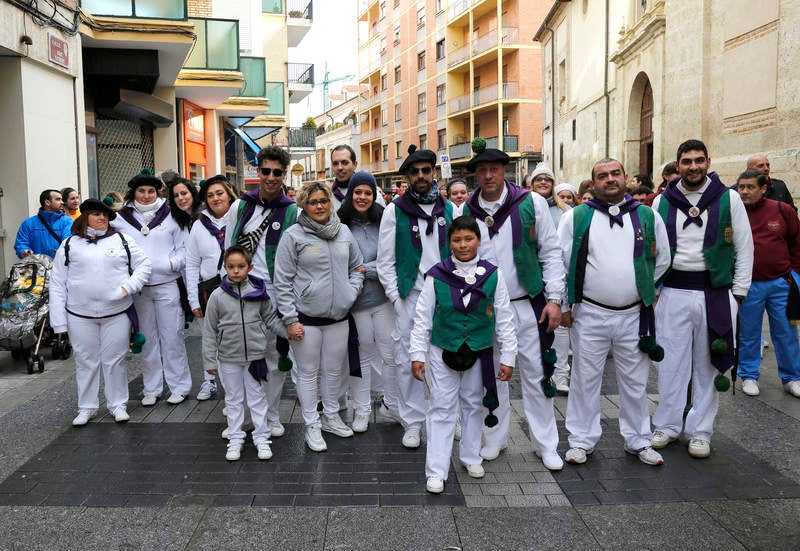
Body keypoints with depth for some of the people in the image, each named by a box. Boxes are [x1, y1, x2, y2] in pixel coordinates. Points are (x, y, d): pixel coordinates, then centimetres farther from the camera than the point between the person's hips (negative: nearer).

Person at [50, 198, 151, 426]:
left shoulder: (122, 240, 6)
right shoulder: (70, 245, 6)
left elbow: (144, 264, 7)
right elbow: (57, 285, 5)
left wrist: (128, 287, -10)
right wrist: (59, 321, -2)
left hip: (116, 314, 0)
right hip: (80, 316, 1)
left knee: (114, 360, 7)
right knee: (86, 361, 10)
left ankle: (118, 404, 22)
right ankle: (87, 407, 24)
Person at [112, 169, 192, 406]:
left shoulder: (170, 215, 3)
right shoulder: (121, 219, 6)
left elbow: (183, 249, 5)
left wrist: (172, 263, -13)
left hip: (167, 286, -2)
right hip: (138, 288, 2)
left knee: (172, 337, 2)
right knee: (147, 339, 11)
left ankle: (179, 386, 14)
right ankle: (151, 388, 22)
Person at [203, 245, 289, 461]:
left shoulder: (258, 292, -4)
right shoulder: (217, 296, -6)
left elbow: (271, 318, 7)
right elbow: (210, 330, -1)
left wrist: (289, 331, -7)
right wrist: (210, 360, -1)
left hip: (255, 355, 0)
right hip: (228, 358, 0)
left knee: (258, 398, 10)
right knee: (233, 400, 13)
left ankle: (261, 437, 22)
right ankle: (235, 439, 25)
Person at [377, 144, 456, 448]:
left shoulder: (449, 209, 8)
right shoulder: (395, 210, 2)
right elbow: (385, 261, 2)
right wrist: (396, 297, -5)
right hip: (409, 296, -1)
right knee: (407, 361, 2)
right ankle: (413, 422, 16)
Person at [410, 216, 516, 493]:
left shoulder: (493, 275, -5)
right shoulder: (437, 275, -8)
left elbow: (505, 319, 0)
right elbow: (422, 316, -2)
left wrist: (508, 357, -1)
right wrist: (417, 354, -5)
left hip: (479, 353, 2)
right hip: (443, 353, -1)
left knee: (474, 405, 16)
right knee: (442, 408, 3)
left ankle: (471, 457, 36)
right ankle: (436, 471, 10)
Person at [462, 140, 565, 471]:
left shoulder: (532, 203, -4)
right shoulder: (466, 212, 2)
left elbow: (551, 253, -1)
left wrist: (554, 298, -6)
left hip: (528, 305, -2)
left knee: (536, 375, 5)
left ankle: (545, 444, 21)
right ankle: (494, 439, 28)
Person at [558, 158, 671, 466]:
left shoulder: (647, 216, 5)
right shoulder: (575, 217, 0)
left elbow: (662, 260, 15)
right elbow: (560, 261, 2)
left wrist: (639, 288, 12)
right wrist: (564, 304, 1)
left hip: (634, 314, 2)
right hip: (589, 314, -1)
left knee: (635, 383, 12)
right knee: (585, 380, 8)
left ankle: (638, 441, 28)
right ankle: (581, 440, 22)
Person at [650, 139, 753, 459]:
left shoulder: (728, 199, 1)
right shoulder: (663, 202, 5)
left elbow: (744, 248, 3)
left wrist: (739, 292, -1)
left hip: (715, 293, -1)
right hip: (673, 292, 1)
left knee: (709, 364, 7)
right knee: (671, 362, 6)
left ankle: (700, 431, 19)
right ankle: (667, 426, 20)